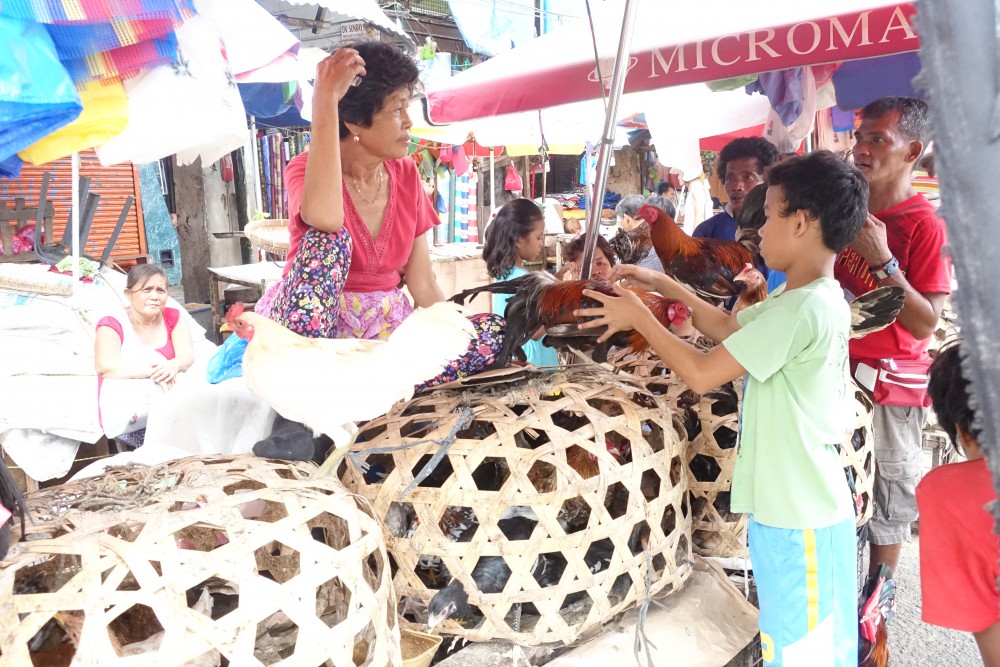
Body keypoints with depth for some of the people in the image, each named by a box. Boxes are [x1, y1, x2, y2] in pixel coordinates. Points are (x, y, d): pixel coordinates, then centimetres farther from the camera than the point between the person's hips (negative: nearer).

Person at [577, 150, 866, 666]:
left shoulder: (802, 307, -25)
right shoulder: (815, 298, 6)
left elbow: (701, 374, -24)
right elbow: (728, 327, 19)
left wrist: (638, 317, -12)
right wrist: (667, 287, 11)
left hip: (795, 516, -9)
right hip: (809, 505, 9)